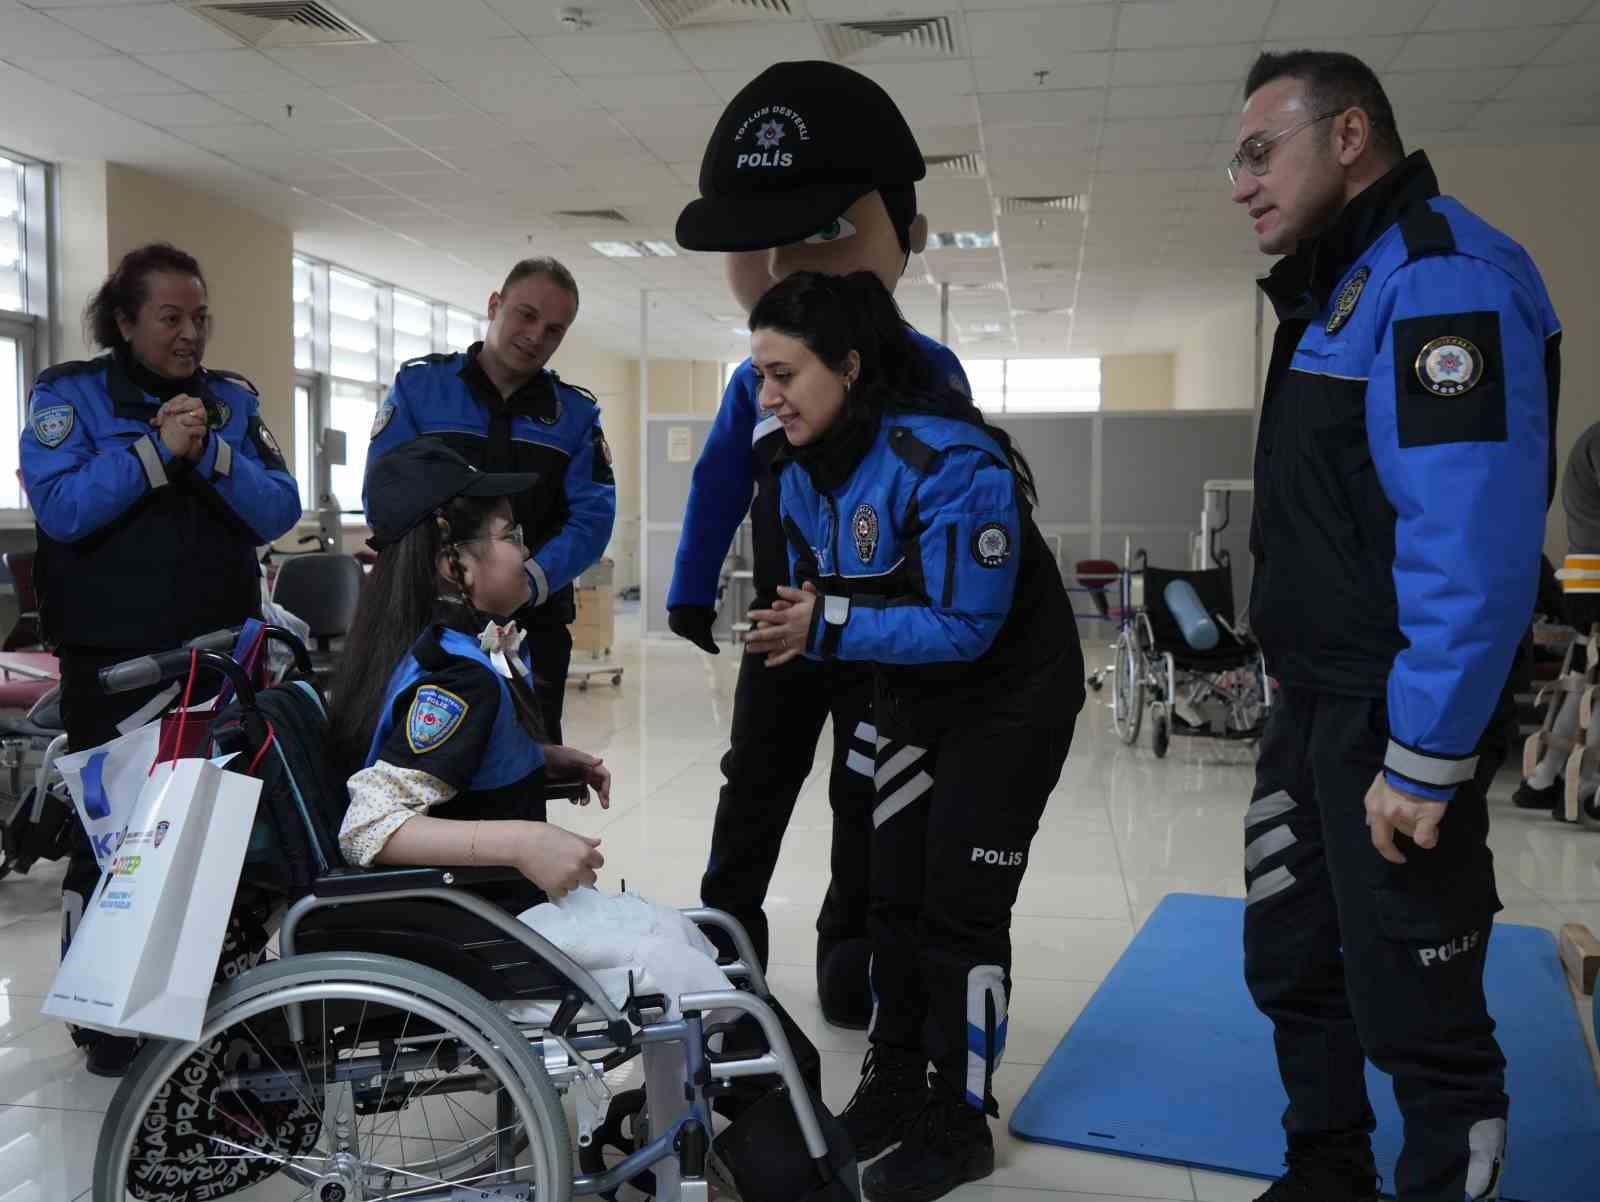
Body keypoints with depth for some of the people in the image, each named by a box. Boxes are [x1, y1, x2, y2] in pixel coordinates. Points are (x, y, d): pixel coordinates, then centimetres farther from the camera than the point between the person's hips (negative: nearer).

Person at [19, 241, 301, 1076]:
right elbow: (59, 507, -13)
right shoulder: (69, 393, 1)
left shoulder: (232, 399, 10)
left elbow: (279, 512, 0)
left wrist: (211, 453, -14)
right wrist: (156, 449, -17)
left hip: (220, 654, 3)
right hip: (111, 662, -3)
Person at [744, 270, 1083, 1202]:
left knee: (962, 909, -4)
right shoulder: (803, 471, -5)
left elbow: (965, 626, -31)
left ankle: (959, 1127, 13)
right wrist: (795, 631, -18)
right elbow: (827, 599, 4)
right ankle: (895, 1090, 29)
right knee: (894, 894, 13)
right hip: (913, 701, 8)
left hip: (1011, 697, -8)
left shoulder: (950, 461, -30)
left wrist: (829, 628, -34)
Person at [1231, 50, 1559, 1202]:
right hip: (1312, 707, 10)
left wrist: (1423, 760, -25)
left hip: (1397, 727, -10)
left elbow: (1476, 546, -26)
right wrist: (1306, 702, 17)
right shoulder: (1338, 289, 15)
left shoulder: (1445, 279, -17)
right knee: (1293, 969, 19)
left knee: (1418, 1020, 0)